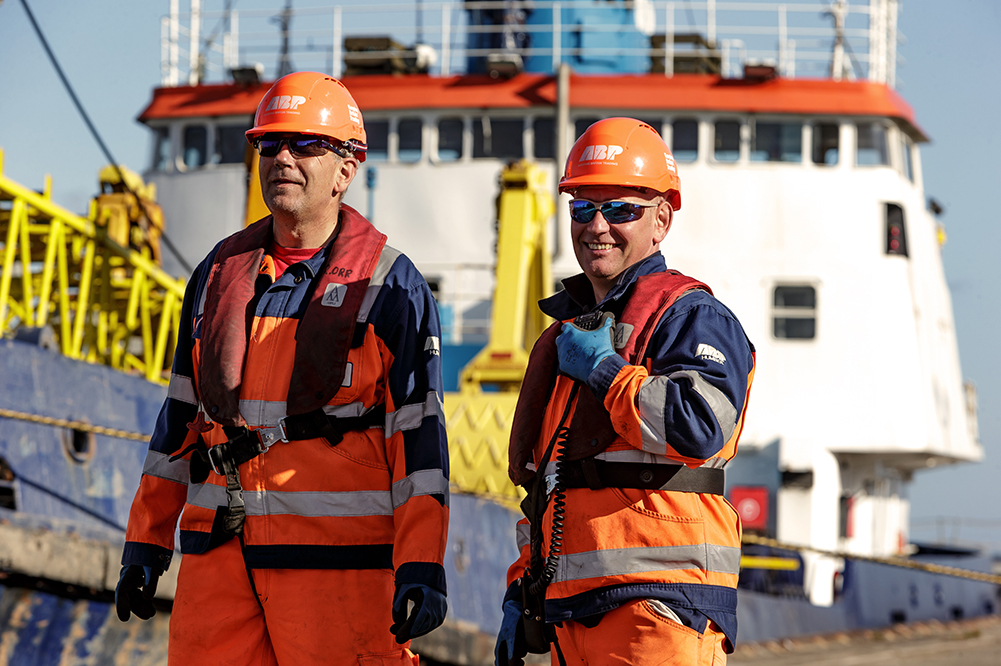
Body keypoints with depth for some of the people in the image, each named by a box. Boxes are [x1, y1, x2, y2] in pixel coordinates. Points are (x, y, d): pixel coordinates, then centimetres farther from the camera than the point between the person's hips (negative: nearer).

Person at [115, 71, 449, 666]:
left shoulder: (390, 285, 0)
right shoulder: (220, 272, 15)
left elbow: (419, 436, -5)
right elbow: (181, 414, 21)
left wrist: (422, 570, -13)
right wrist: (145, 545, 18)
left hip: (338, 562, -4)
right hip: (219, 557, 5)